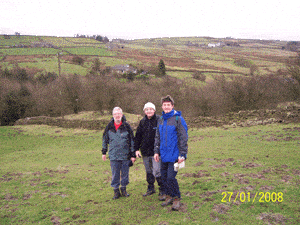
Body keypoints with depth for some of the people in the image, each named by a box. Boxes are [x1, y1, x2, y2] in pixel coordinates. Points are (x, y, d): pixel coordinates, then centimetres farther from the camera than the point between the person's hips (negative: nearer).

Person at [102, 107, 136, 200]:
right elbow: (105, 140, 13)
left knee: (125, 173, 10)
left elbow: (132, 141, 1)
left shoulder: (126, 126, -3)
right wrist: (104, 152, 11)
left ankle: (123, 189, 27)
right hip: (113, 156, 1)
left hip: (125, 155, 0)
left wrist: (133, 155, 0)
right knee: (115, 174, 7)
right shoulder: (109, 127, 1)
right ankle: (116, 190, 21)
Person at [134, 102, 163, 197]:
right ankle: (151, 188, 28)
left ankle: (162, 189, 12)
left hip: (156, 151, -5)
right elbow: (138, 136, 15)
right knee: (148, 171, 14)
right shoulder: (142, 122, 9)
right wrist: (136, 149, 9)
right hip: (145, 152, 5)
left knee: (157, 171, -7)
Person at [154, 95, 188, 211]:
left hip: (174, 154, -6)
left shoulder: (178, 119, -9)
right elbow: (157, 137, 19)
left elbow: (183, 138, -9)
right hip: (164, 154, 6)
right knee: (164, 176, 11)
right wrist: (156, 151, 13)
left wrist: (182, 154, -12)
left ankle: (176, 198, 9)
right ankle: (168, 196, 26)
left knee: (171, 177, -8)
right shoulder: (161, 120, 11)